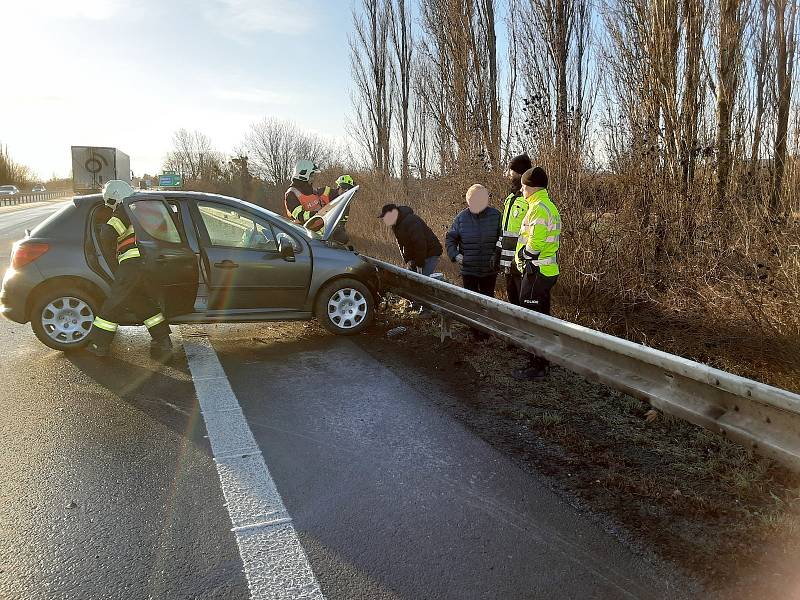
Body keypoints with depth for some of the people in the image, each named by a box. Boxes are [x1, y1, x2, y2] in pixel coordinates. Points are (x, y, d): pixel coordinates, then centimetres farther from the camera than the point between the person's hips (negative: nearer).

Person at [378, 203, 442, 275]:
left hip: (430, 255, -10)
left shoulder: (410, 223, -29)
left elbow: (420, 245, -28)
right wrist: (407, 259, 3)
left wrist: (419, 265, -21)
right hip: (416, 256, 10)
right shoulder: (395, 225, 3)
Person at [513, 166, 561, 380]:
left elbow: (535, 244, -24)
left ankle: (537, 367, 5)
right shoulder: (548, 206, 15)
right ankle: (542, 360, 30)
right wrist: (524, 254, 14)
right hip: (547, 269, 11)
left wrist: (523, 254, -6)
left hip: (536, 272, -11)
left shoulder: (539, 208, -18)